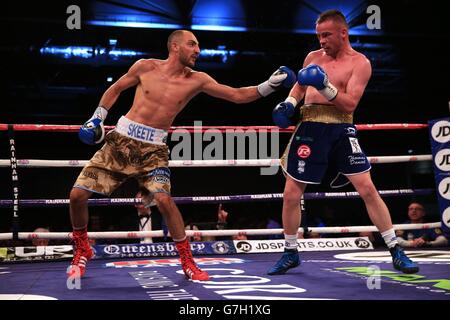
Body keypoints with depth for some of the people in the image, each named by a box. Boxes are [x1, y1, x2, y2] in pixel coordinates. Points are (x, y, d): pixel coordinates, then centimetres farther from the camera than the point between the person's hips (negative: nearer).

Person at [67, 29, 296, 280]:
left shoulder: (197, 80, -1)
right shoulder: (146, 67, -2)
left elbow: (237, 95, -1)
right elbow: (116, 89, 12)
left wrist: (269, 86, -11)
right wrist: (98, 118, 6)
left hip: (153, 149, 0)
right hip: (121, 140, 1)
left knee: (164, 199, -25)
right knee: (78, 195, -6)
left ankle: (188, 262, -6)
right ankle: (82, 251, 21)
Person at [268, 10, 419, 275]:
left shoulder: (360, 63, -2)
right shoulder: (313, 57, 12)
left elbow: (350, 104, -12)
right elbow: (300, 86, 28)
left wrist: (326, 87, -25)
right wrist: (288, 103, 8)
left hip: (341, 129, -3)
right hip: (310, 129, 4)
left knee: (367, 189, -8)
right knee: (291, 194, 2)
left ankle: (396, 250, 4)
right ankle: (291, 253, 20)